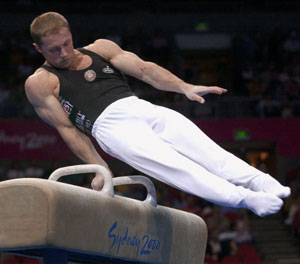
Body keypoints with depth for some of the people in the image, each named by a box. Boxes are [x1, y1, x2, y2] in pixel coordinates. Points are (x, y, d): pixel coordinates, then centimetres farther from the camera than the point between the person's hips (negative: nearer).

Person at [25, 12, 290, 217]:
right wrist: (99, 168, -2)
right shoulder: (39, 83, 10)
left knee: (207, 150, -17)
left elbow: (144, 69, 12)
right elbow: (66, 128, 5)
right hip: (111, 125, -6)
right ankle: (244, 198, -39)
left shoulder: (100, 49, 21)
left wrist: (184, 87, -2)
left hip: (144, 108, 6)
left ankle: (262, 183, -30)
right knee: (173, 165, -26)